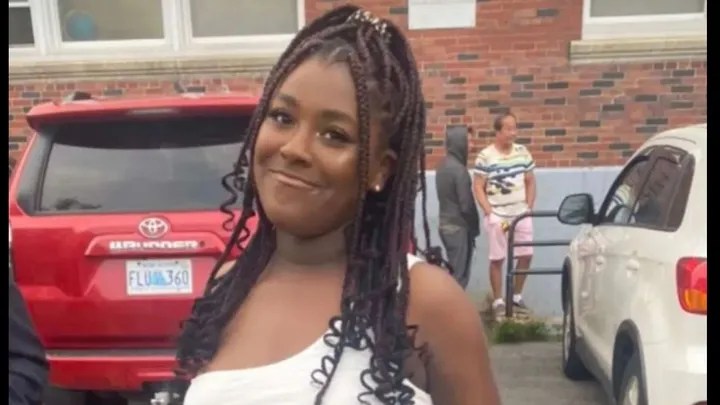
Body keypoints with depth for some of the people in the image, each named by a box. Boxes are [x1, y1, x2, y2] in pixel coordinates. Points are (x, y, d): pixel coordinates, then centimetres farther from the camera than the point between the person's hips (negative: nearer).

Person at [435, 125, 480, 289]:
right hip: (458, 227, -9)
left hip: (446, 225, 9)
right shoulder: (459, 170, -19)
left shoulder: (443, 166, 8)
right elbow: (466, 205, -19)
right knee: (460, 275, -1)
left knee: (454, 272, 16)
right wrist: (474, 228, -4)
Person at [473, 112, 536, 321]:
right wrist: (489, 213, -13)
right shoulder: (485, 156, -9)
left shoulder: (523, 152, 4)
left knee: (526, 255, 7)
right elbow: (478, 187, -8)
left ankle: (517, 296, 25)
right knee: (497, 259, 2)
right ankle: (498, 302, 12)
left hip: (521, 214, 5)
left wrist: (529, 207, 4)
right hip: (497, 216, -4)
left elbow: (530, 182, 12)